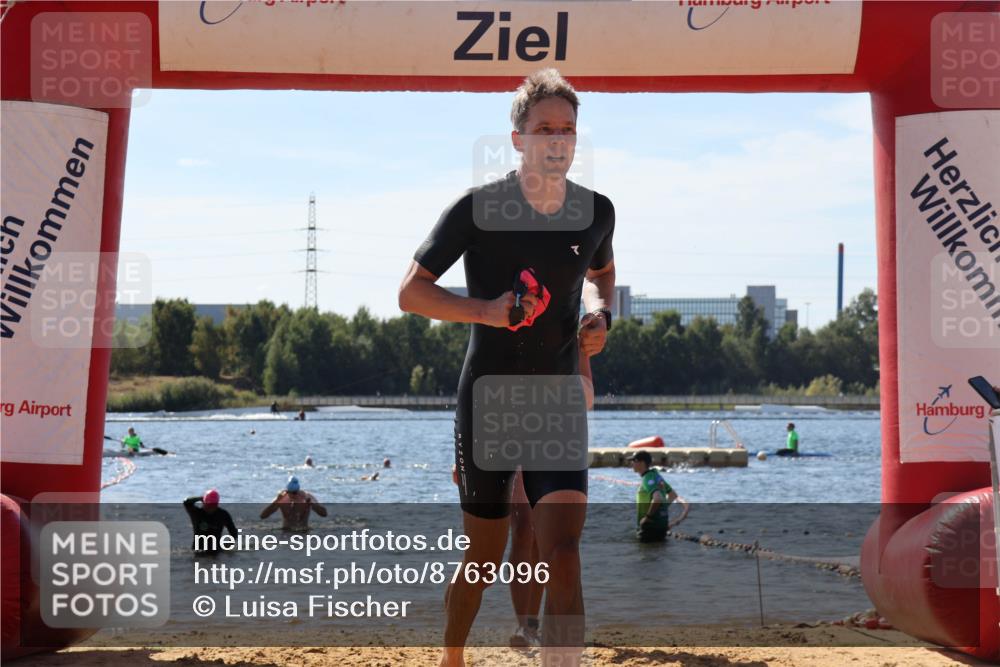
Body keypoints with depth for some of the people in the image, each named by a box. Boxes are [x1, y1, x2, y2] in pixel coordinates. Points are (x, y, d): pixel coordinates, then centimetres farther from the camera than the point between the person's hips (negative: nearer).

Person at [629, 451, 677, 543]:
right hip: (661, 524, 10)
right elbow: (673, 495, 23)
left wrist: (648, 516, -23)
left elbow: (658, 498, -34)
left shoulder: (648, 479, -17)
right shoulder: (656, 476, 13)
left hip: (650, 525, -10)